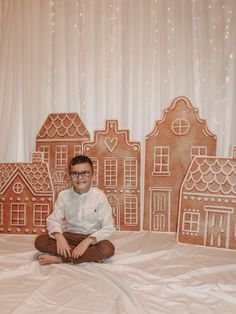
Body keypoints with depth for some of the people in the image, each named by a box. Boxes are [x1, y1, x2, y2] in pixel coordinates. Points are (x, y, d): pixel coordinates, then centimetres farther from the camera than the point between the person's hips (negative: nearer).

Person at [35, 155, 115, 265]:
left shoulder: (99, 196, -12)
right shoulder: (64, 195, -3)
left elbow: (108, 228, -14)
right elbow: (53, 220, -3)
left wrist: (88, 240, -26)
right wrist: (59, 237, -23)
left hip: (91, 238, -2)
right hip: (69, 236, 3)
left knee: (108, 248, -32)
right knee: (40, 241, -20)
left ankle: (59, 259, -21)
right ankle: (90, 255, -18)